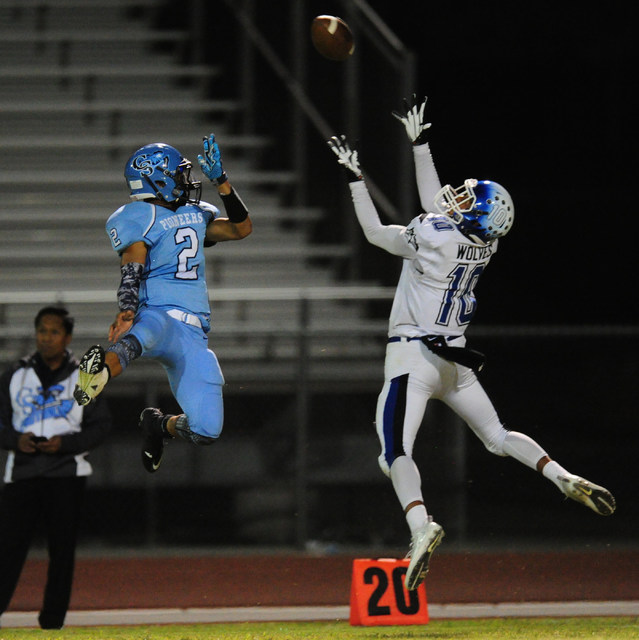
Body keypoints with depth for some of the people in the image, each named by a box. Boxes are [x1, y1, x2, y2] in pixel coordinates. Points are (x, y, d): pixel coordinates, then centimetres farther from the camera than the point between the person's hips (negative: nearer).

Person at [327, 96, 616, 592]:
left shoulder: (433, 239, -18)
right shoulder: (482, 243, 1)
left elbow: (376, 233, -5)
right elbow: (433, 203, 17)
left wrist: (356, 177, 4)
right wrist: (419, 143, 22)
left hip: (413, 354, -7)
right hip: (455, 359, 7)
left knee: (395, 451, -13)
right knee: (497, 435, 20)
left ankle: (420, 523, -35)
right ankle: (566, 480, 3)